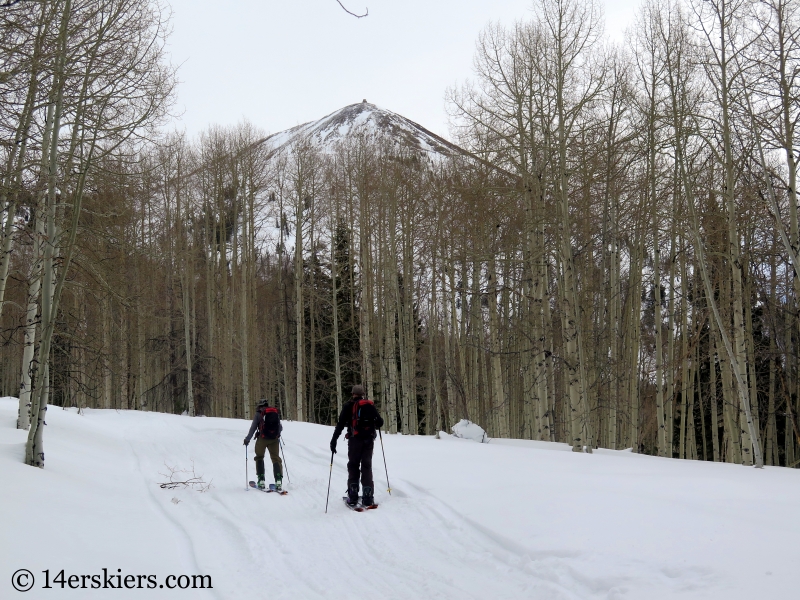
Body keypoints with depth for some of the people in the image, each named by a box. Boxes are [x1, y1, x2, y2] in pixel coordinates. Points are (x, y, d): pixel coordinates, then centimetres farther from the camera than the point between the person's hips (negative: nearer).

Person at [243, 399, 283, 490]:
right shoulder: (276, 412, 12)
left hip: (262, 438, -2)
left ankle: (261, 481, 6)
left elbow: (253, 428, 1)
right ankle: (278, 481, -10)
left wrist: (247, 439, 11)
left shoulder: (259, 414, 1)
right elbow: (281, 428, 18)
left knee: (259, 458, 14)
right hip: (274, 439, 3)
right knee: (276, 459, 7)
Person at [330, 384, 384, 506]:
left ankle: (353, 496, 0)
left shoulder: (348, 406, 1)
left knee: (353, 466, 8)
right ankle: (368, 497, 1)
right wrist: (374, 425, 31)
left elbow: (341, 424, -6)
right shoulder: (371, 405, 7)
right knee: (367, 466, 7)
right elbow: (379, 422, 7)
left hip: (355, 439, -2)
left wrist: (334, 440, -3)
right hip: (369, 440, 2)